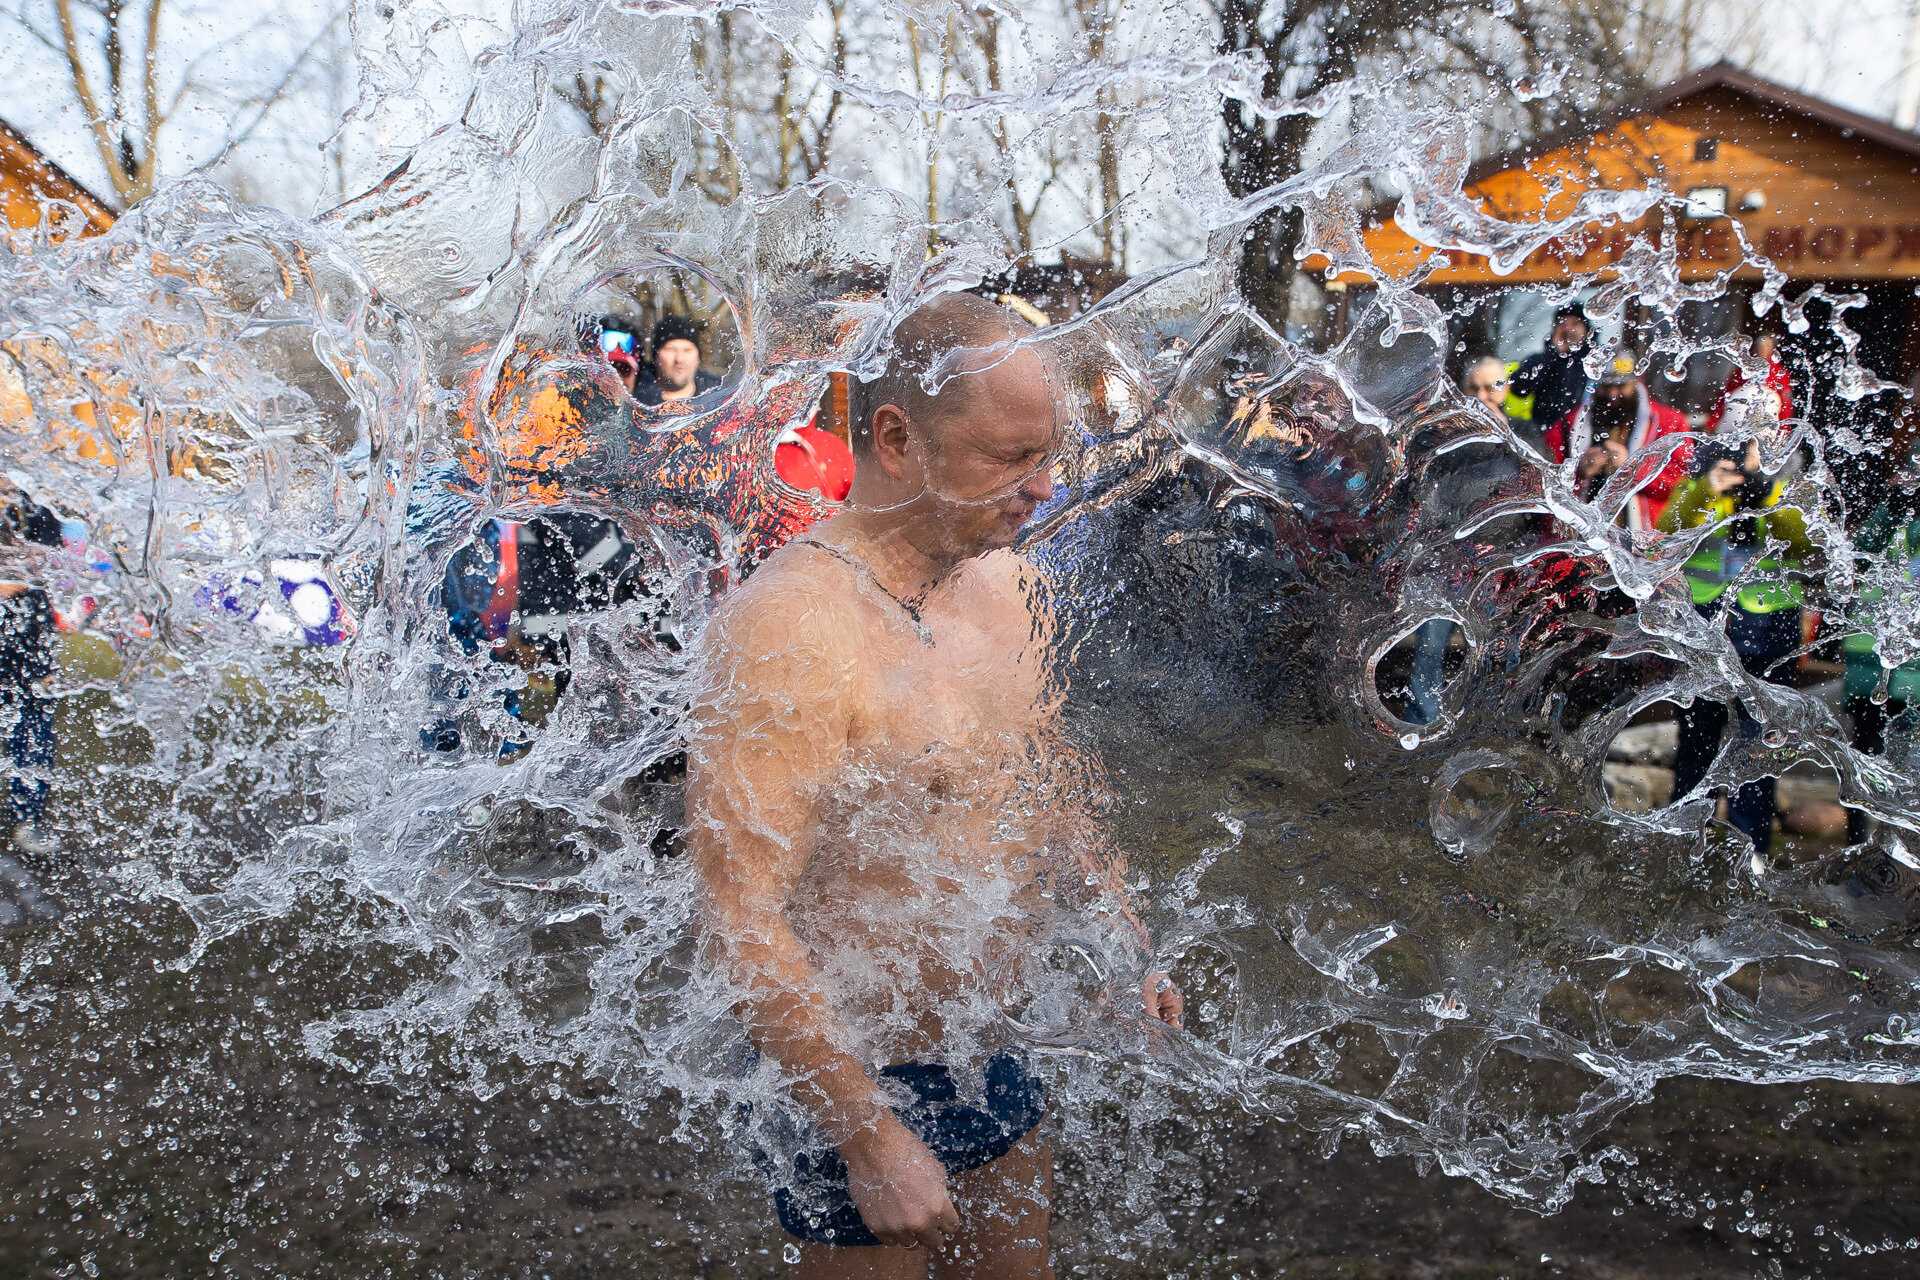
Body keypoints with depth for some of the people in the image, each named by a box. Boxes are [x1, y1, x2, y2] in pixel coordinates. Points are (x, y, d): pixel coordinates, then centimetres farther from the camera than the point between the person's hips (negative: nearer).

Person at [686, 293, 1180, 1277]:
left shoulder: (1007, 582, 2)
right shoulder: (786, 630, -26)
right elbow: (741, 925, -27)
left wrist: (1123, 941, 7)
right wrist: (871, 1139, -24)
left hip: (998, 1057, 8)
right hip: (857, 1079, -8)